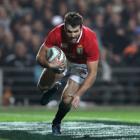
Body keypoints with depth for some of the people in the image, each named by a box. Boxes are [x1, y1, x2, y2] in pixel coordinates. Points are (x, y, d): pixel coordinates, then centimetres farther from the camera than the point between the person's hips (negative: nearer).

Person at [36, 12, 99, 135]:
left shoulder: (90, 40, -38)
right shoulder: (57, 33, -33)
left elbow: (92, 73, -34)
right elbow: (40, 56, -22)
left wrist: (78, 94, -42)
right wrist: (49, 65, -45)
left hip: (81, 65, -3)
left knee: (67, 100, -16)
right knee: (43, 86, -7)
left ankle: (57, 122, 17)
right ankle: (54, 88, 32)